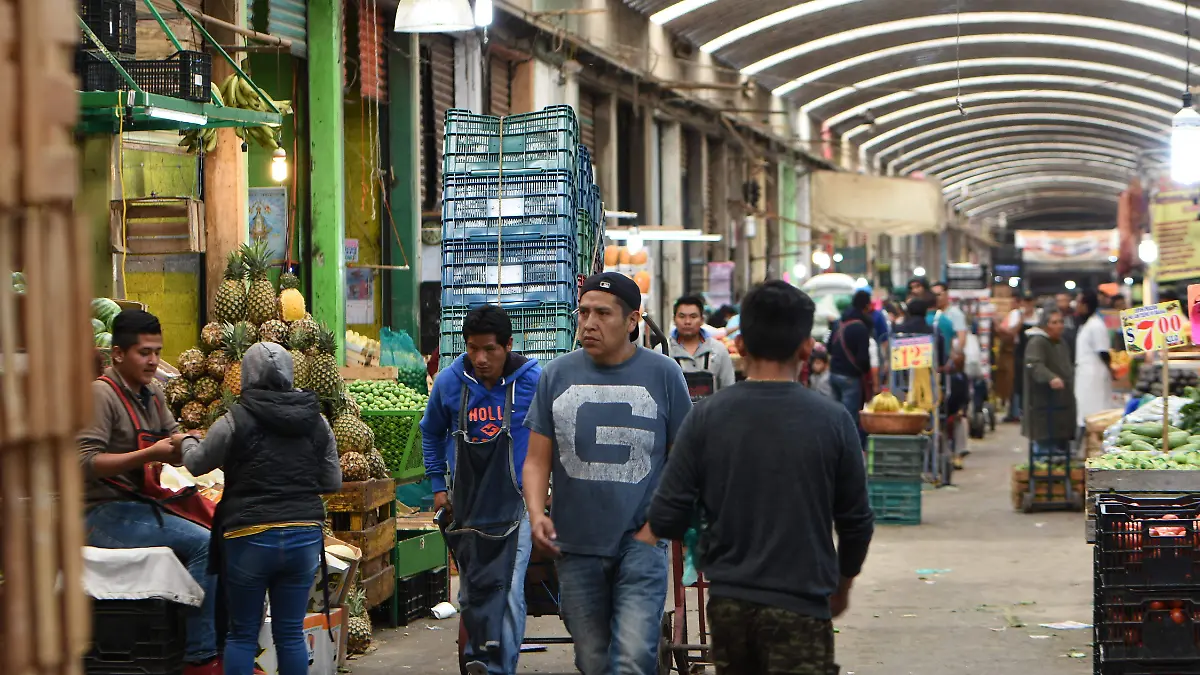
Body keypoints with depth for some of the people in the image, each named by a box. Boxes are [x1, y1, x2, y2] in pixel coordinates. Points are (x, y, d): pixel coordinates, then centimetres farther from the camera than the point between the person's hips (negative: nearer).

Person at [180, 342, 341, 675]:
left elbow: (197, 464, 6)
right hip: (305, 535, 3)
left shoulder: (235, 421, -9)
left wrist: (188, 441, 28)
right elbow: (333, 482, 8)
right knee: (291, 633, 9)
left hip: (250, 537, -3)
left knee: (242, 634, 8)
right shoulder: (316, 423, 2)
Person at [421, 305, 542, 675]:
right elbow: (431, 432, 16)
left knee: (508, 591, -13)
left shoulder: (534, 380, -9)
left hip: (514, 501, -3)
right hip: (466, 502, 3)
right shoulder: (449, 381, -2)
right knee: (470, 590, 12)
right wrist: (437, 484, 13)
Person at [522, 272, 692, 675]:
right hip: (576, 547, 3)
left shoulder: (663, 374, 1)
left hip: (641, 542, -3)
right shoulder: (557, 375, 6)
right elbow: (537, 460, 8)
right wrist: (536, 513, -9)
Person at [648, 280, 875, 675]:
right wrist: (842, 584, 21)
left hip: (728, 603, 3)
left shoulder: (707, 416, -5)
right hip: (800, 606, -3)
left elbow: (665, 519, -5)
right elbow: (856, 523, 2)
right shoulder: (832, 421, -7)